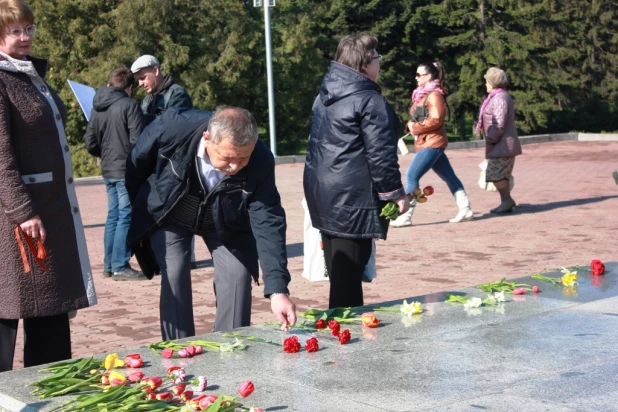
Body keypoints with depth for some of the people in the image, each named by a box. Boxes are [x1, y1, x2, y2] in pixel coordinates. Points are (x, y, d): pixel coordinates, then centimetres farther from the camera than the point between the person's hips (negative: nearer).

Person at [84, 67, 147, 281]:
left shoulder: (97, 108, 9)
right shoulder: (129, 105, -11)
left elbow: (90, 144, 8)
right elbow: (137, 140, -16)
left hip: (108, 170, 7)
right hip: (127, 169, -7)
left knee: (113, 216, 14)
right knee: (126, 217, -4)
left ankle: (109, 265, 17)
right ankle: (120, 266, -4)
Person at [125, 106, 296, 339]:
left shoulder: (260, 162, -33)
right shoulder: (173, 128, -36)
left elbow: (268, 224, -31)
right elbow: (136, 163, -15)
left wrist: (277, 290, -38)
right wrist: (138, 206, 1)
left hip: (224, 222, 1)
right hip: (169, 215, -1)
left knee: (237, 274, -10)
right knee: (174, 274, -16)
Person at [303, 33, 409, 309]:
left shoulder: (325, 95, 13)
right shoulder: (370, 101, -15)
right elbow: (380, 155, -17)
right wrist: (394, 192, -8)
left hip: (322, 191, 9)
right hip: (352, 198, -9)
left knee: (337, 271, 17)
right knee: (349, 275, -4)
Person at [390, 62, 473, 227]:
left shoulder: (434, 95, -13)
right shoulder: (422, 94, 16)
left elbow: (436, 120, -21)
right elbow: (418, 117, 20)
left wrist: (415, 128, -15)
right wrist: (410, 125, -1)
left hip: (432, 142, -10)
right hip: (425, 142, 10)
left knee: (412, 176, -14)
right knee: (449, 177, 12)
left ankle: (406, 216, -13)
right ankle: (465, 210, 17)